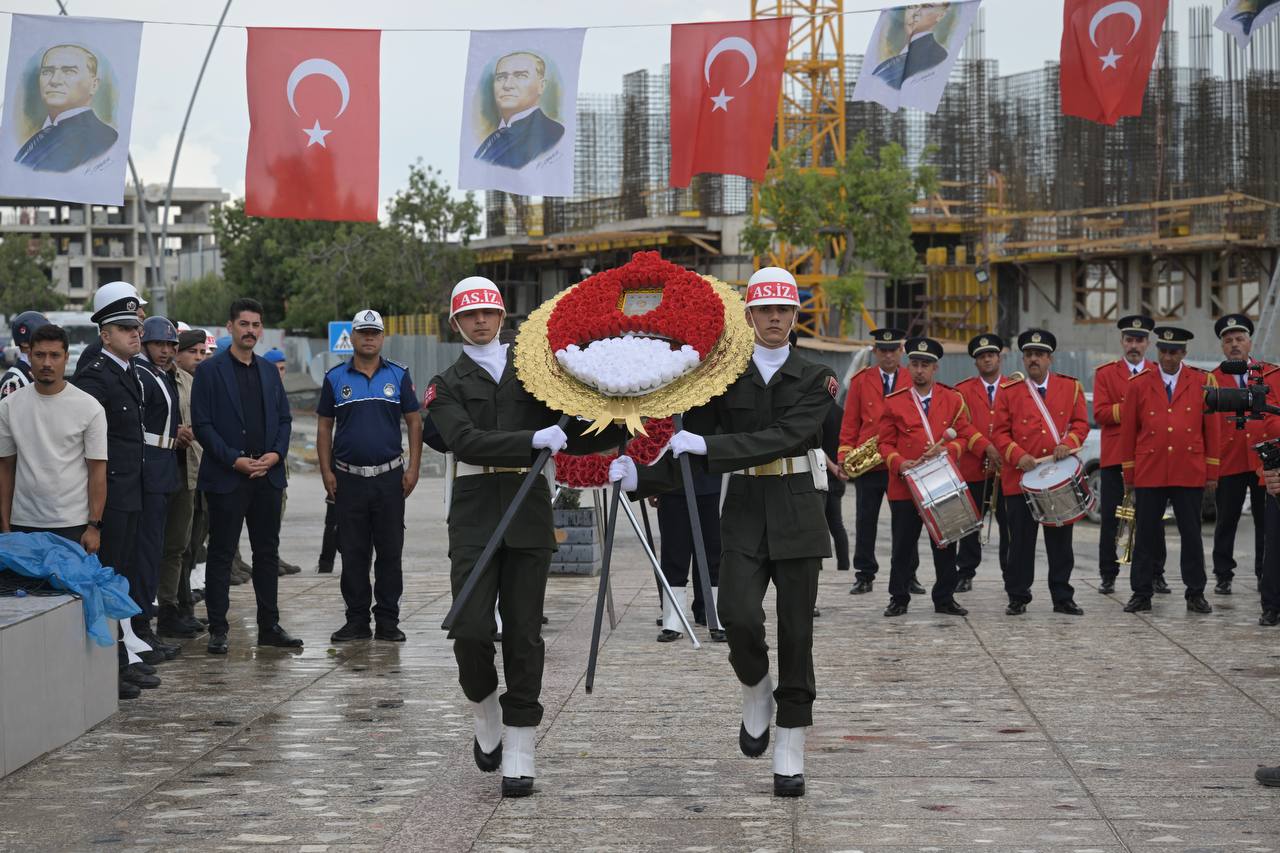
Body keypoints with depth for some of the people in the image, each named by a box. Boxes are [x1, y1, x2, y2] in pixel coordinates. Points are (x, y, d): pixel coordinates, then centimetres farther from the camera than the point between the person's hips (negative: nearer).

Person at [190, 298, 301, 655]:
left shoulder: (269, 372, 14)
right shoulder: (209, 371, -3)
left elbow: (284, 419, 15)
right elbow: (202, 424, -7)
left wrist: (276, 454, -3)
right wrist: (235, 460, -14)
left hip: (268, 476, 5)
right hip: (225, 478, -5)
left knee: (267, 552, 9)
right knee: (221, 554, 0)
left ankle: (269, 625, 17)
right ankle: (217, 629, 4)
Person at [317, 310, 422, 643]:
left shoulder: (399, 375, 5)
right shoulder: (335, 378, 5)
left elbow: (414, 421, 6)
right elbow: (324, 427, 8)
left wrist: (413, 468, -2)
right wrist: (326, 472, 0)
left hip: (390, 477, 0)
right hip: (349, 478, 0)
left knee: (390, 551, 2)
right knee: (353, 553, 3)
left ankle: (388, 621, 8)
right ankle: (356, 620, 10)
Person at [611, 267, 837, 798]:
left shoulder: (815, 379, 2)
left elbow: (782, 436, -14)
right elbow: (691, 444, 1)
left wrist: (707, 446, -23)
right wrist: (641, 475, -16)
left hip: (797, 513, 0)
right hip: (745, 510, 0)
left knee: (796, 631, 0)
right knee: (739, 616, -20)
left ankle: (790, 754, 9)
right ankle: (756, 691, 13)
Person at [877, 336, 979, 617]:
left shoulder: (953, 400, 6)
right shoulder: (894, 402, 4)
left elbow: (964, 437, 7)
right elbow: (886, 443, 6)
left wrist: (947, 450, -13)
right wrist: (899, 463, -12)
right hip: (904, 486, -1)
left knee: (946, 545, 5)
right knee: (903, 546, 3)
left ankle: (945, 599, 15)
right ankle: (899, 599, 13)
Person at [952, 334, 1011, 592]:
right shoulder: (963, 390, 6)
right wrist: (986, 449, -16)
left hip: (1007, 468, 0)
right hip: (973, 468, 0)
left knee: (1009, 524, 3)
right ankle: (965, 575, 10)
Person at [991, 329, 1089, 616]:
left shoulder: (1071, 387, 7)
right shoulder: (1008, 391, 3)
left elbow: (1081, 423, 5)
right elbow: (1000, 433, 2)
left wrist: (1068, 443, -14)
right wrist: (1018, 455, -14)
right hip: (1020, 479, -1)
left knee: (1061, 541, 6)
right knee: (1021, 542, 2)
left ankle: (1062, 598, 13)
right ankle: (1018, 597, 11)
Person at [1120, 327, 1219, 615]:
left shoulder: (1202, 382, 4)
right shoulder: (1138, 385, 4)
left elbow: (1212, 428, 5)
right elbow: (1128, 430, 5)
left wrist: (1212, 471, 2)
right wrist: (1128, 473, 3)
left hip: (1190, 474, 0)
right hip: (1149, 473, 0)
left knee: (1192, 535, 5)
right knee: (1145, 536, 3)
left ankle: (1195, 594, 14)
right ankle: (1141, 594, 10)